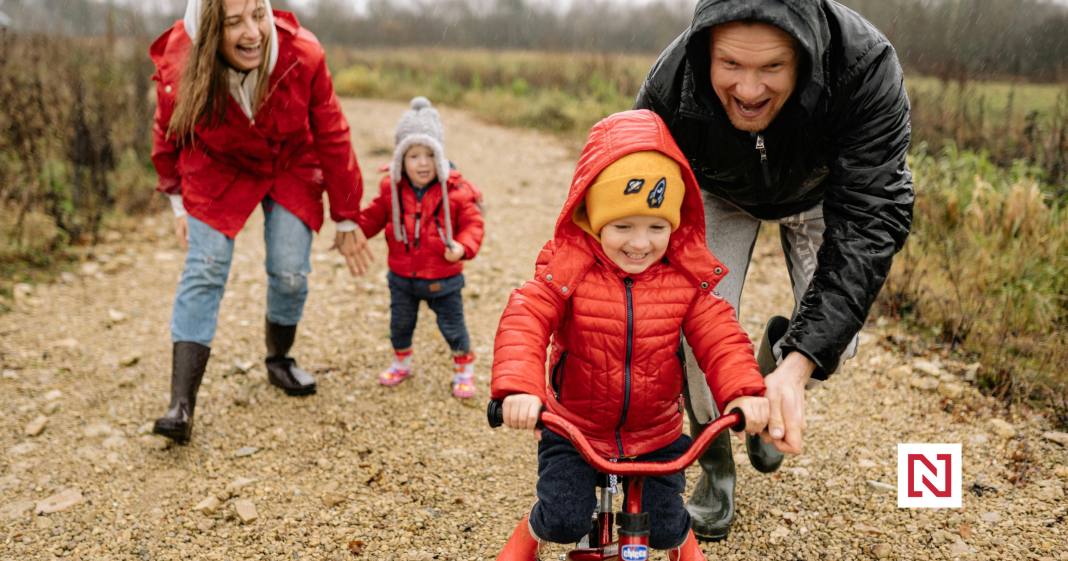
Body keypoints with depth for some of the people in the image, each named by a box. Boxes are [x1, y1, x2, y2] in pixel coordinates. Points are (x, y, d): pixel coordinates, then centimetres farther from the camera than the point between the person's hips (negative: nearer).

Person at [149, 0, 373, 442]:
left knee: (290, 272, -5)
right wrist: (178, 203, 4)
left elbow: (333, 138, -16)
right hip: (218, 171, 0)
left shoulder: (302, 55, -29)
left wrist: (346, 219, -10)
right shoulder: (178, 69, -28)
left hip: (292, 167, 1)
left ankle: (279, 361, 26)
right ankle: (181, 405, -11)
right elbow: (168, 137, -5)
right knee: (204, 272, -12)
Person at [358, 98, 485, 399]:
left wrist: (462, 247, -29)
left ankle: (464, 368, 32)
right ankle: (401, 362, 45)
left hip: (443, 279, -3)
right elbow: (373, 217, 6)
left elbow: (473, 224, -12)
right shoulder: (392, 190, -5)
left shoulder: (456, 191, -14)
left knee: (452, 325, 8)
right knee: (400, 322, 19)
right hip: (402, 277, 3)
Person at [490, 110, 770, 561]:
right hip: (574, 428, -1)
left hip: (657, 433, 2)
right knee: (564, 520, -11)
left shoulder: (687, 277, -9)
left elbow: (720, 337, -12)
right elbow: (524, 322, -26)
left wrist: (745, 391, -30)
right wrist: (518, 387, -43)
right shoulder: (567, 269, -17)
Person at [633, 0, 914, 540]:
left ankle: (774, 367, 27)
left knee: (832, 344, -11)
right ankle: (715, 465, 11)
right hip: (718, 192, 0)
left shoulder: (866, 66, -40)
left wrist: (798, 365, -49)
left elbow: (867, 224, -41)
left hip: (820, 188, 1)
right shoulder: (669, 87, -37)